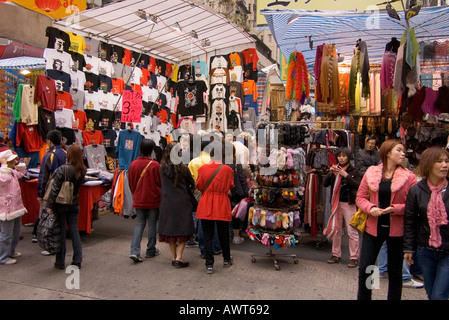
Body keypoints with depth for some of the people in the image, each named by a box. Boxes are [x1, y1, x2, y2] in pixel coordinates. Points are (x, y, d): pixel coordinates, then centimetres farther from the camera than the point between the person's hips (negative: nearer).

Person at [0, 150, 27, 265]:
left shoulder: (12, 171, 11)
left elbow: (22, 172, 28)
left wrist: (17, 164, 12)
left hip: (16, 207, 10)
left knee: (16, 232, 22)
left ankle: (11, 252, 38)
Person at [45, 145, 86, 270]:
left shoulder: (62, 169, -19)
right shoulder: (83, 170, -3)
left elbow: (54, 189, -17)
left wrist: (49, 205, -12)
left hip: (61, 205, -4)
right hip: (74, 204, 4)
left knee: (61, 233, 6)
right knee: (74, 231, 11)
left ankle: (60, 262, 17)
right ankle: (77, 261, 16)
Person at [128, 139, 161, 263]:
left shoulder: (133, 164, -3)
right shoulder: (154, 165, -15)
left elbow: (130, 183, 7)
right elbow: (160, 183, -6)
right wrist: (158, 195, 12)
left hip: (138, 200, 4)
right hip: (153, 200, -3)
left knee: (140, 224, 12)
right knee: (152, 224, 10)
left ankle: (134, 251, 0)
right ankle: (151, 250, 21)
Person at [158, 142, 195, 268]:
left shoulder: (162, 167, -2)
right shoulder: (182, 168, -10)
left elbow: (162, 185, 9)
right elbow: (192, 184, 0)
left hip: (166, 202, 4)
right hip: (181, 202, -3)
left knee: (170, 228, 13)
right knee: (183, 228, 6)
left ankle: (174, 257, 21)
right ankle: (178, 257, 1)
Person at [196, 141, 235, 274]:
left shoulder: (202, 168, -6)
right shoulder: (227, 169, -9)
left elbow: (199, 186, 6)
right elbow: (230, 187, 4)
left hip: (206, 205, 0)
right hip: (222, 205, 0)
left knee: (207, 235, 7)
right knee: (223, 234, 17)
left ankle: (209, 264, 8)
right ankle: (226, 259, 34)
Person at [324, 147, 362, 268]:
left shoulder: (354, 171, -2)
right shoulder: (335, 169, 8)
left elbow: (358, 185, -16)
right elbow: (325, 184, 1)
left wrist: (346, 175, -21)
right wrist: (330, 173, -14)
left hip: (349, 204, -4)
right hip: (336, 203, 4)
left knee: (352, 232, -1)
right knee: (336, 230, 12)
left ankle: (354, 258, 9)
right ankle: (336, 255, 23)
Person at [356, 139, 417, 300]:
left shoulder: (409, 176, -3)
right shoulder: (371, 173, 1)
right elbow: (360, 197, 3)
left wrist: (395, 208, -21)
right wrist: (370, 208, -15)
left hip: (396, 230, -1)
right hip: (373, 227, 1)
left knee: (395, 272, 13)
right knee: (364, 269, 2)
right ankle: (363, 297, 21)